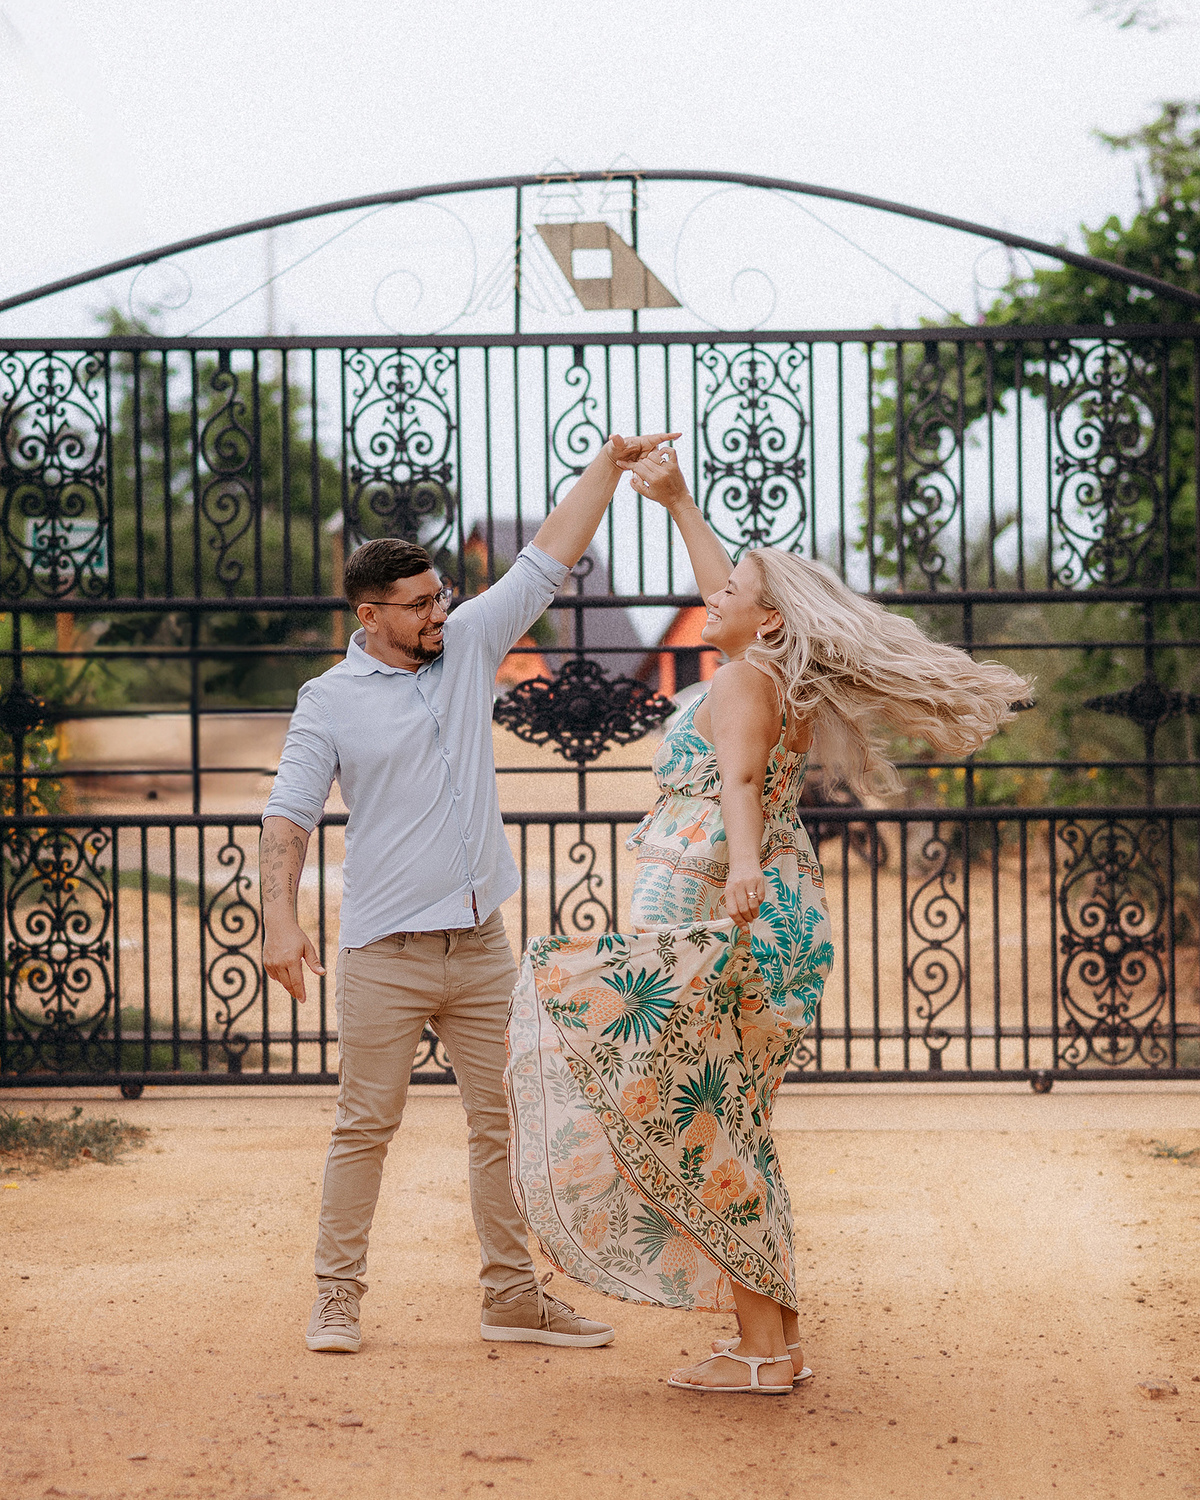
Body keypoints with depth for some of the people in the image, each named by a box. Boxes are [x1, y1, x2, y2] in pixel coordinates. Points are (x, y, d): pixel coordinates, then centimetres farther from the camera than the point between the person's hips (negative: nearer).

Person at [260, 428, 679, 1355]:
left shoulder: (468, 648, 9)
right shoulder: (331, 701, -2)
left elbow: (545, 565, 10)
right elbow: (289, 815, -7)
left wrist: (608, 467, 5)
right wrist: (280, 917, -21)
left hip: (482, 945, 4)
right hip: (386, 955, -4)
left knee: (505, 1123, 7)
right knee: (366, 1126, 0)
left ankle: (513, 1298, 15)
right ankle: (338, 1297, 10)